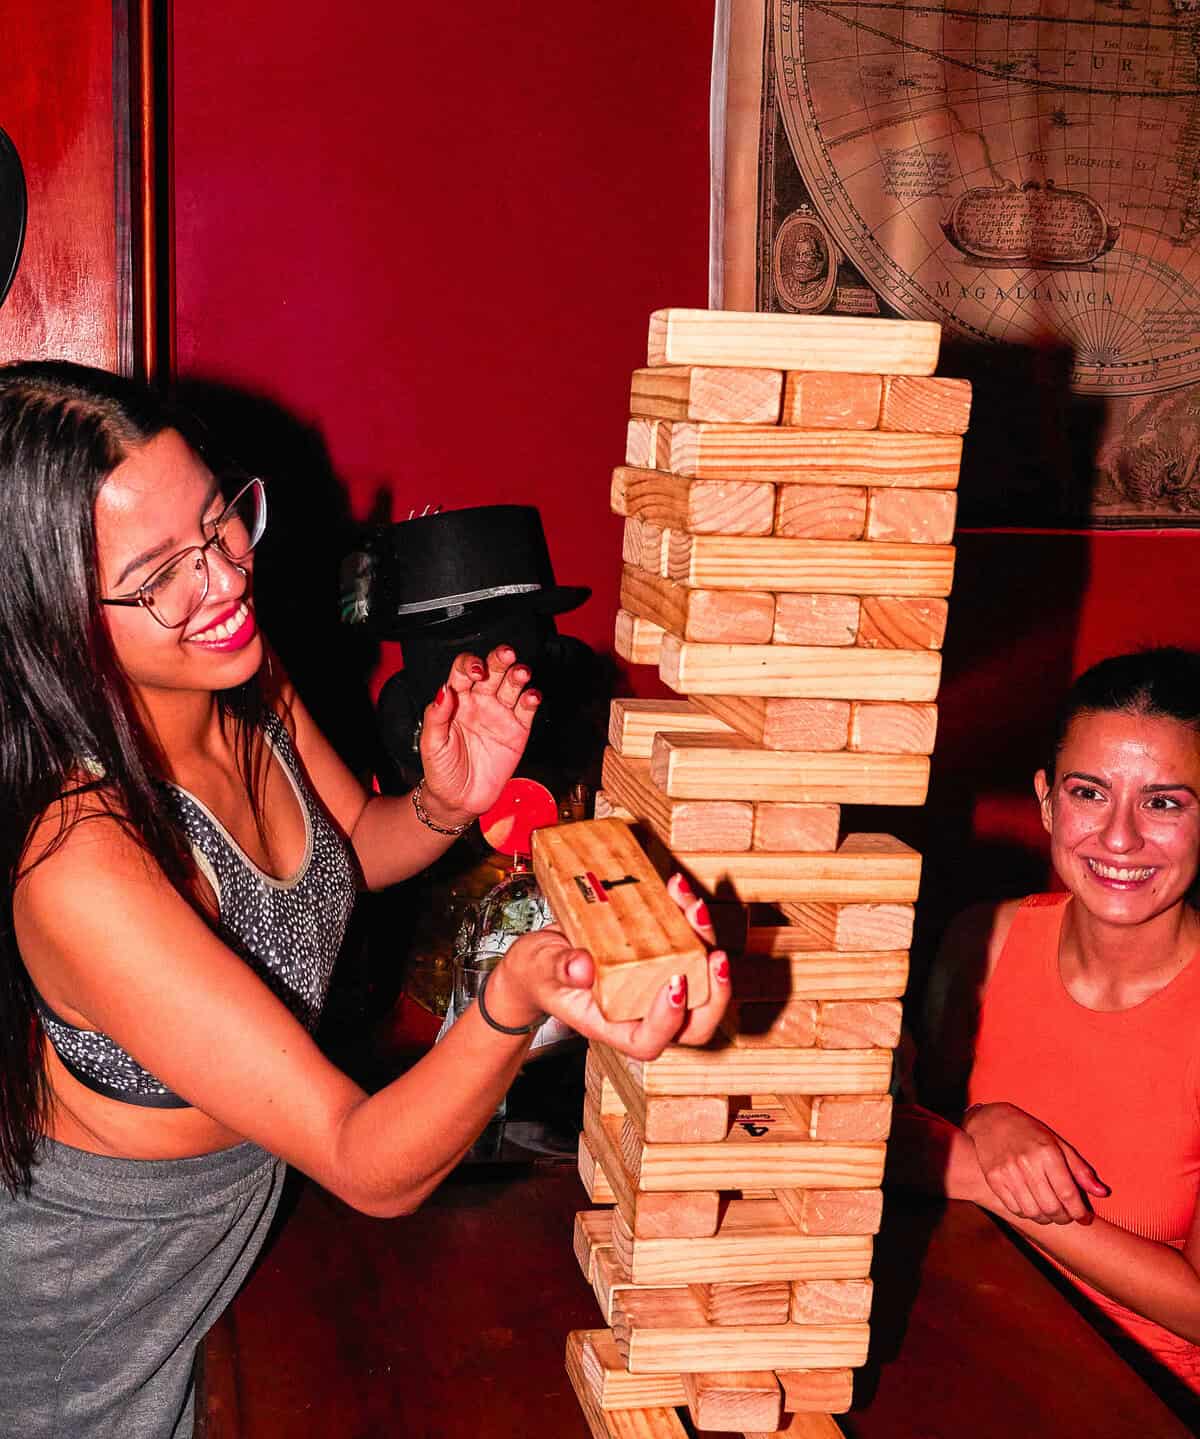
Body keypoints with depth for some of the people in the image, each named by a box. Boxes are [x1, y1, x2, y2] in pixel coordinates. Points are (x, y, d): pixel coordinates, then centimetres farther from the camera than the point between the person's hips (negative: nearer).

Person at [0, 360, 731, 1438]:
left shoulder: (247, 684, -17)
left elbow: (352, 849, 5)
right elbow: (372, 1171, -37)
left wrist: (447, 804, -17)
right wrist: (515, 1002, -55)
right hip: (88, 1297, -6)